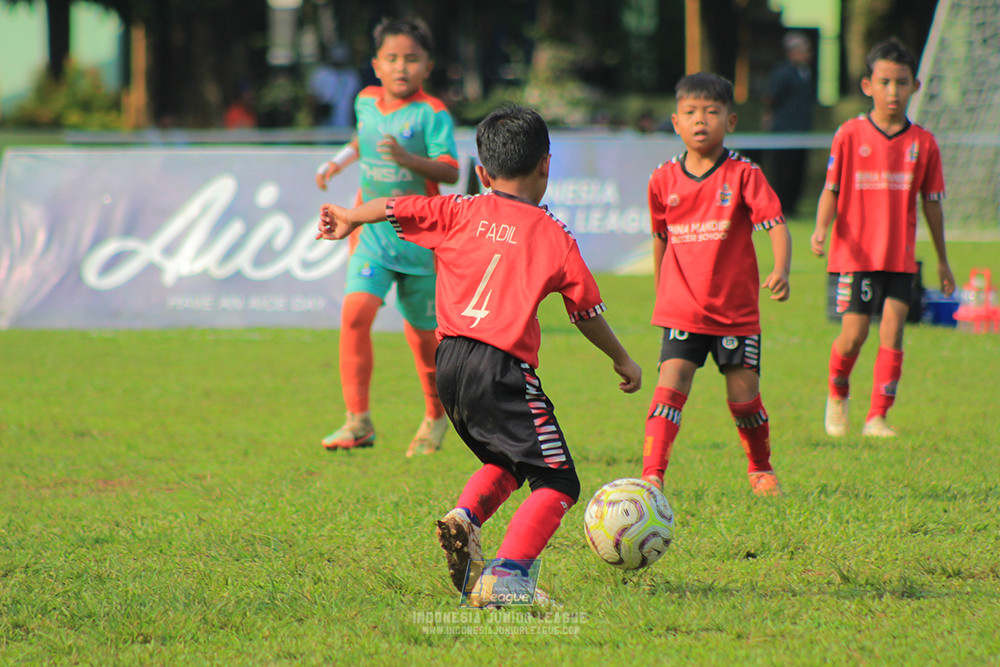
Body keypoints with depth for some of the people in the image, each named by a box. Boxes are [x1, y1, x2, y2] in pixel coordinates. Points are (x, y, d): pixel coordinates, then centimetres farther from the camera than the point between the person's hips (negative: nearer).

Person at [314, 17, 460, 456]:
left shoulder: (431, 113, -10)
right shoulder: (366, 102, 6)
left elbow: (450, 171, -21)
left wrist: (408, 159, -34)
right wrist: (339, 161, 17)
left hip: (419, 235, -3)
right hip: (373, 232, 3)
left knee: (422, 333, 8)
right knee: (355, 312, -18)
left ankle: (435, 415, 34)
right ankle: (358, 421, -15)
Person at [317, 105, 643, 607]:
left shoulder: (462, 213, 8)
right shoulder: (556, 239, 3)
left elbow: (397, 208, 5)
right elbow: (587, 314, 11)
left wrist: (350, 219, 26)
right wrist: (623, 362, 27)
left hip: (450, 361, 5)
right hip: (502, 368, -5)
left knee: (506, 462, 28)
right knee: (556, 482, -2)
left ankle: (465, 518, -1)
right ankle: (506, 575, -21)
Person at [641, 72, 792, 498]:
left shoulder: (743, 175, -6)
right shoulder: (663, 181, 3)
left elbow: (776, 224, -13)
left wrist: (781, 270, -30)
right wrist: (661, 293, 22)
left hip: (736, 311, -1)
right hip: (682, 311, 1)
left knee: (744, 396, 5)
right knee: (670, 387, -15)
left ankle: (761, 470, 30)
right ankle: (652, 476, -18)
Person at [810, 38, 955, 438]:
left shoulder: (922, 143, 4)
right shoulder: (850, 135, -2)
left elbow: (932, 203, 12)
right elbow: (831, 191, 1)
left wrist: (942, 261, 17)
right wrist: (821, 229, -19)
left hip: (900, 256, 2)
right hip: (856, 254, -2)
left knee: (892, 333, -7)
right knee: (853, 334, -4)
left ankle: (877, 417, -1)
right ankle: (837, 394, 25)